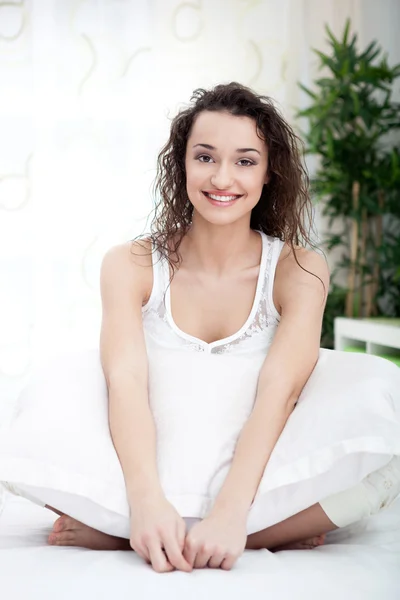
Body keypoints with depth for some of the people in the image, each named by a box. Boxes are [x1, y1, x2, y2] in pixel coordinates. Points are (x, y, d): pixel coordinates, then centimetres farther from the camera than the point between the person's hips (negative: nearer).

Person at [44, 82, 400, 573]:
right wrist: (146, 501, -33)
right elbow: (126, 380, -15)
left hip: (257, 490, 0)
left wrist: (230, 512, -30)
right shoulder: (130, 266, 0)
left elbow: (280, 389, -15)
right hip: (151, 495, 0)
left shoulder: (299, 270, -1)